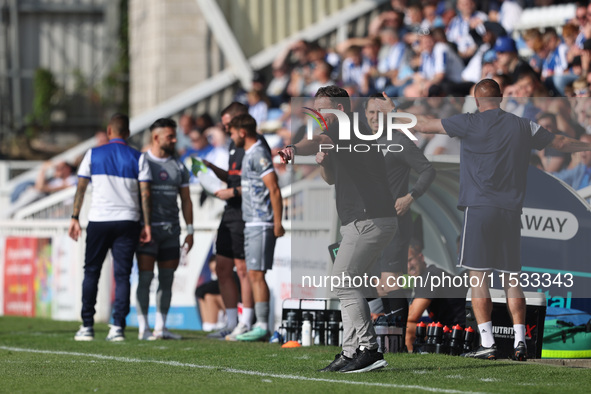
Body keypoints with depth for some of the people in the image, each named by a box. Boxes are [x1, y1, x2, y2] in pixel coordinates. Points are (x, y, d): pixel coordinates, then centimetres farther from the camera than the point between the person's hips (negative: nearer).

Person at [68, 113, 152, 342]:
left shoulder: (93, 155, 5)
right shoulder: (138, 158, 4)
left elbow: (81, 188, 2)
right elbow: (145, 193, -1)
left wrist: (75, 218, 5)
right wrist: (146, 224, 1)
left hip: (98, 221, 0)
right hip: (127, 221, 0)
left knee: (91, 272, 8)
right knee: (122, 275, 1)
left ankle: (87, 326, 4)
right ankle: (117, 327, -7)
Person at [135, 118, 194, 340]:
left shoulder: (178, 167, 13)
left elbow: (186, 200, 15)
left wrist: (190, 231, 8)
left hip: (171, 230, 4)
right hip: (147, 230, -4)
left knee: (167, 279, 4)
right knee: (145, 277, -7)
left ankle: (161, 327, 9)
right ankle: (143, 328, -3)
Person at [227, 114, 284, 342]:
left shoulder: (259, 154, -12)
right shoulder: (248, 154, 18)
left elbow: (274, 190, -16)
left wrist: (277, 223, -19)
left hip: (261, 224, -10)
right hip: (250, 223, 10)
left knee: (256, 274, -11)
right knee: (253, 275, 8)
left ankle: (262, 326, -12)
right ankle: (259, 325, 9)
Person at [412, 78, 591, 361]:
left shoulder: (471, 123, -1)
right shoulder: (523, 126, 10)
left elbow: (424, 126, 5)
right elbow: (560, 143, 23)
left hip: (479, 208, -4)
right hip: (511, 210, 4)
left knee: (478, 277, -2)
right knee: (511, 278, 9)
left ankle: (487, 343, -9)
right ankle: (520, 341, 1)